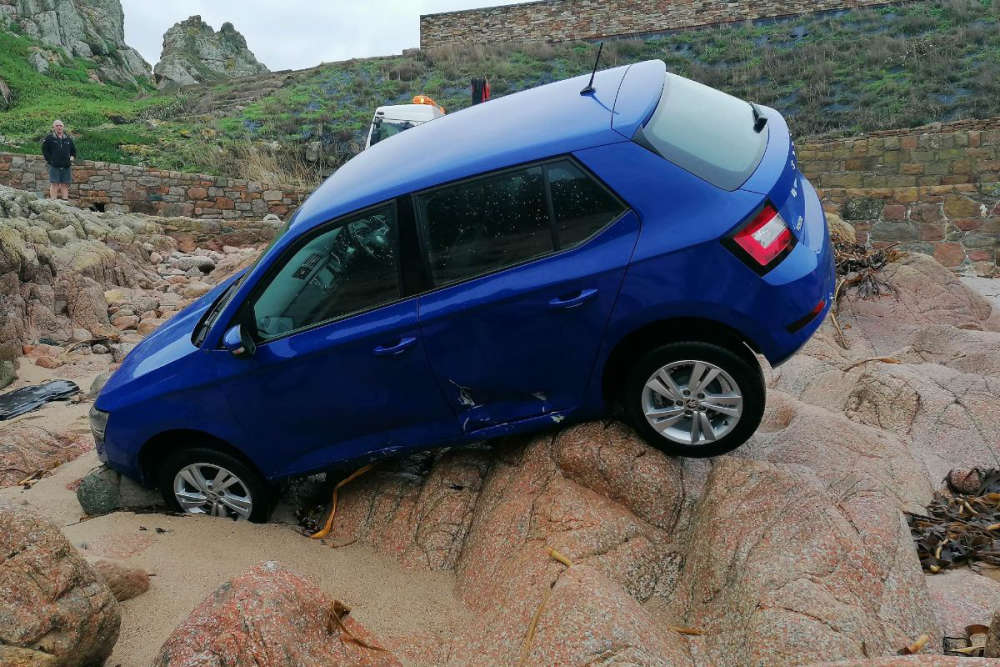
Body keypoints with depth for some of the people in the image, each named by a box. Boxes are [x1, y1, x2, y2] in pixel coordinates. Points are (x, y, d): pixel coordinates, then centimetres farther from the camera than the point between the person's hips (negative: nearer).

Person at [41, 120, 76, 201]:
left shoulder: (68, 138, 14)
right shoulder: (50, 138, 2)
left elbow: (73, 150, 25)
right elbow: (44, 149, 6)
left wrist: (72, 158, 10)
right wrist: (49, 159, -2)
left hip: (66, 166, 3)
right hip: (54, 166, -3)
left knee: (65, 185, 4)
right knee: (54, 184, -7)